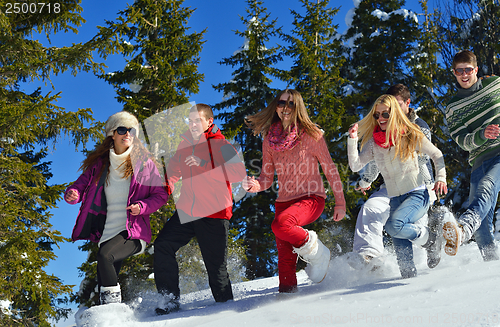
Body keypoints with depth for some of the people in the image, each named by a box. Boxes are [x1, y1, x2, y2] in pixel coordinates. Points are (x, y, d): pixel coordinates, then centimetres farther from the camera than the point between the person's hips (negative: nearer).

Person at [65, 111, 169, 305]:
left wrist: (142, 207, -15)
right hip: (108, 232, 4)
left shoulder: (144, 163, 2)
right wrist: (73, 194, -17)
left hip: (133, 231, -4)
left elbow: (161, 194, 4)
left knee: (105, 256, -29)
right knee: (105, 280, 5)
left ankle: (114, 303, -17)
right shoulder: (99, 163, 9)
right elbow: (83, 183, 8)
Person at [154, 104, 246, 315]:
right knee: (163, 245, -11)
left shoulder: (221, 145, -6)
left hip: (214, 214, -5)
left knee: (216, 267, 0)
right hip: (187, 211, 5)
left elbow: (238, 173, -21)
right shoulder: (185, 144, 12)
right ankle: (171, 299, -3)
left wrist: (204, 165, -26)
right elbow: (174, 171, 27)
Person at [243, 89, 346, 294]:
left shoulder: (311, 135, -6)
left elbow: (330, 169, 0)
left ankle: (316, 252, -8)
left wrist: (340, 202, -1)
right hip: (284, 201, 4)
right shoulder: (270, 140, 5)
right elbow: (267, 178, 7)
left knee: (280, 224, -32)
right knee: (285, 258, -1)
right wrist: (257, 186, -17)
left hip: (311, 199, -4)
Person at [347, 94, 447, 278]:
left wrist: (441, 177, -6)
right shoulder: (373, 143, 5)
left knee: (394, 225, -30)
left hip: (417, 195, -4)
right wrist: (352, 140, -13)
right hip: (395, 199, 4)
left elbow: (436, 155, 8)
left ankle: (429, 239, -6)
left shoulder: (410, 136, -3)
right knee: (402, 254, -4)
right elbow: (355, 166, -4)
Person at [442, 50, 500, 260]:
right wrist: (482, 135, -20)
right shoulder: (453, 108, 11)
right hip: (481, 160, 3)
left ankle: (463, 230, -56)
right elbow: (462, 141, -1)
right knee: (482, 222, -7)